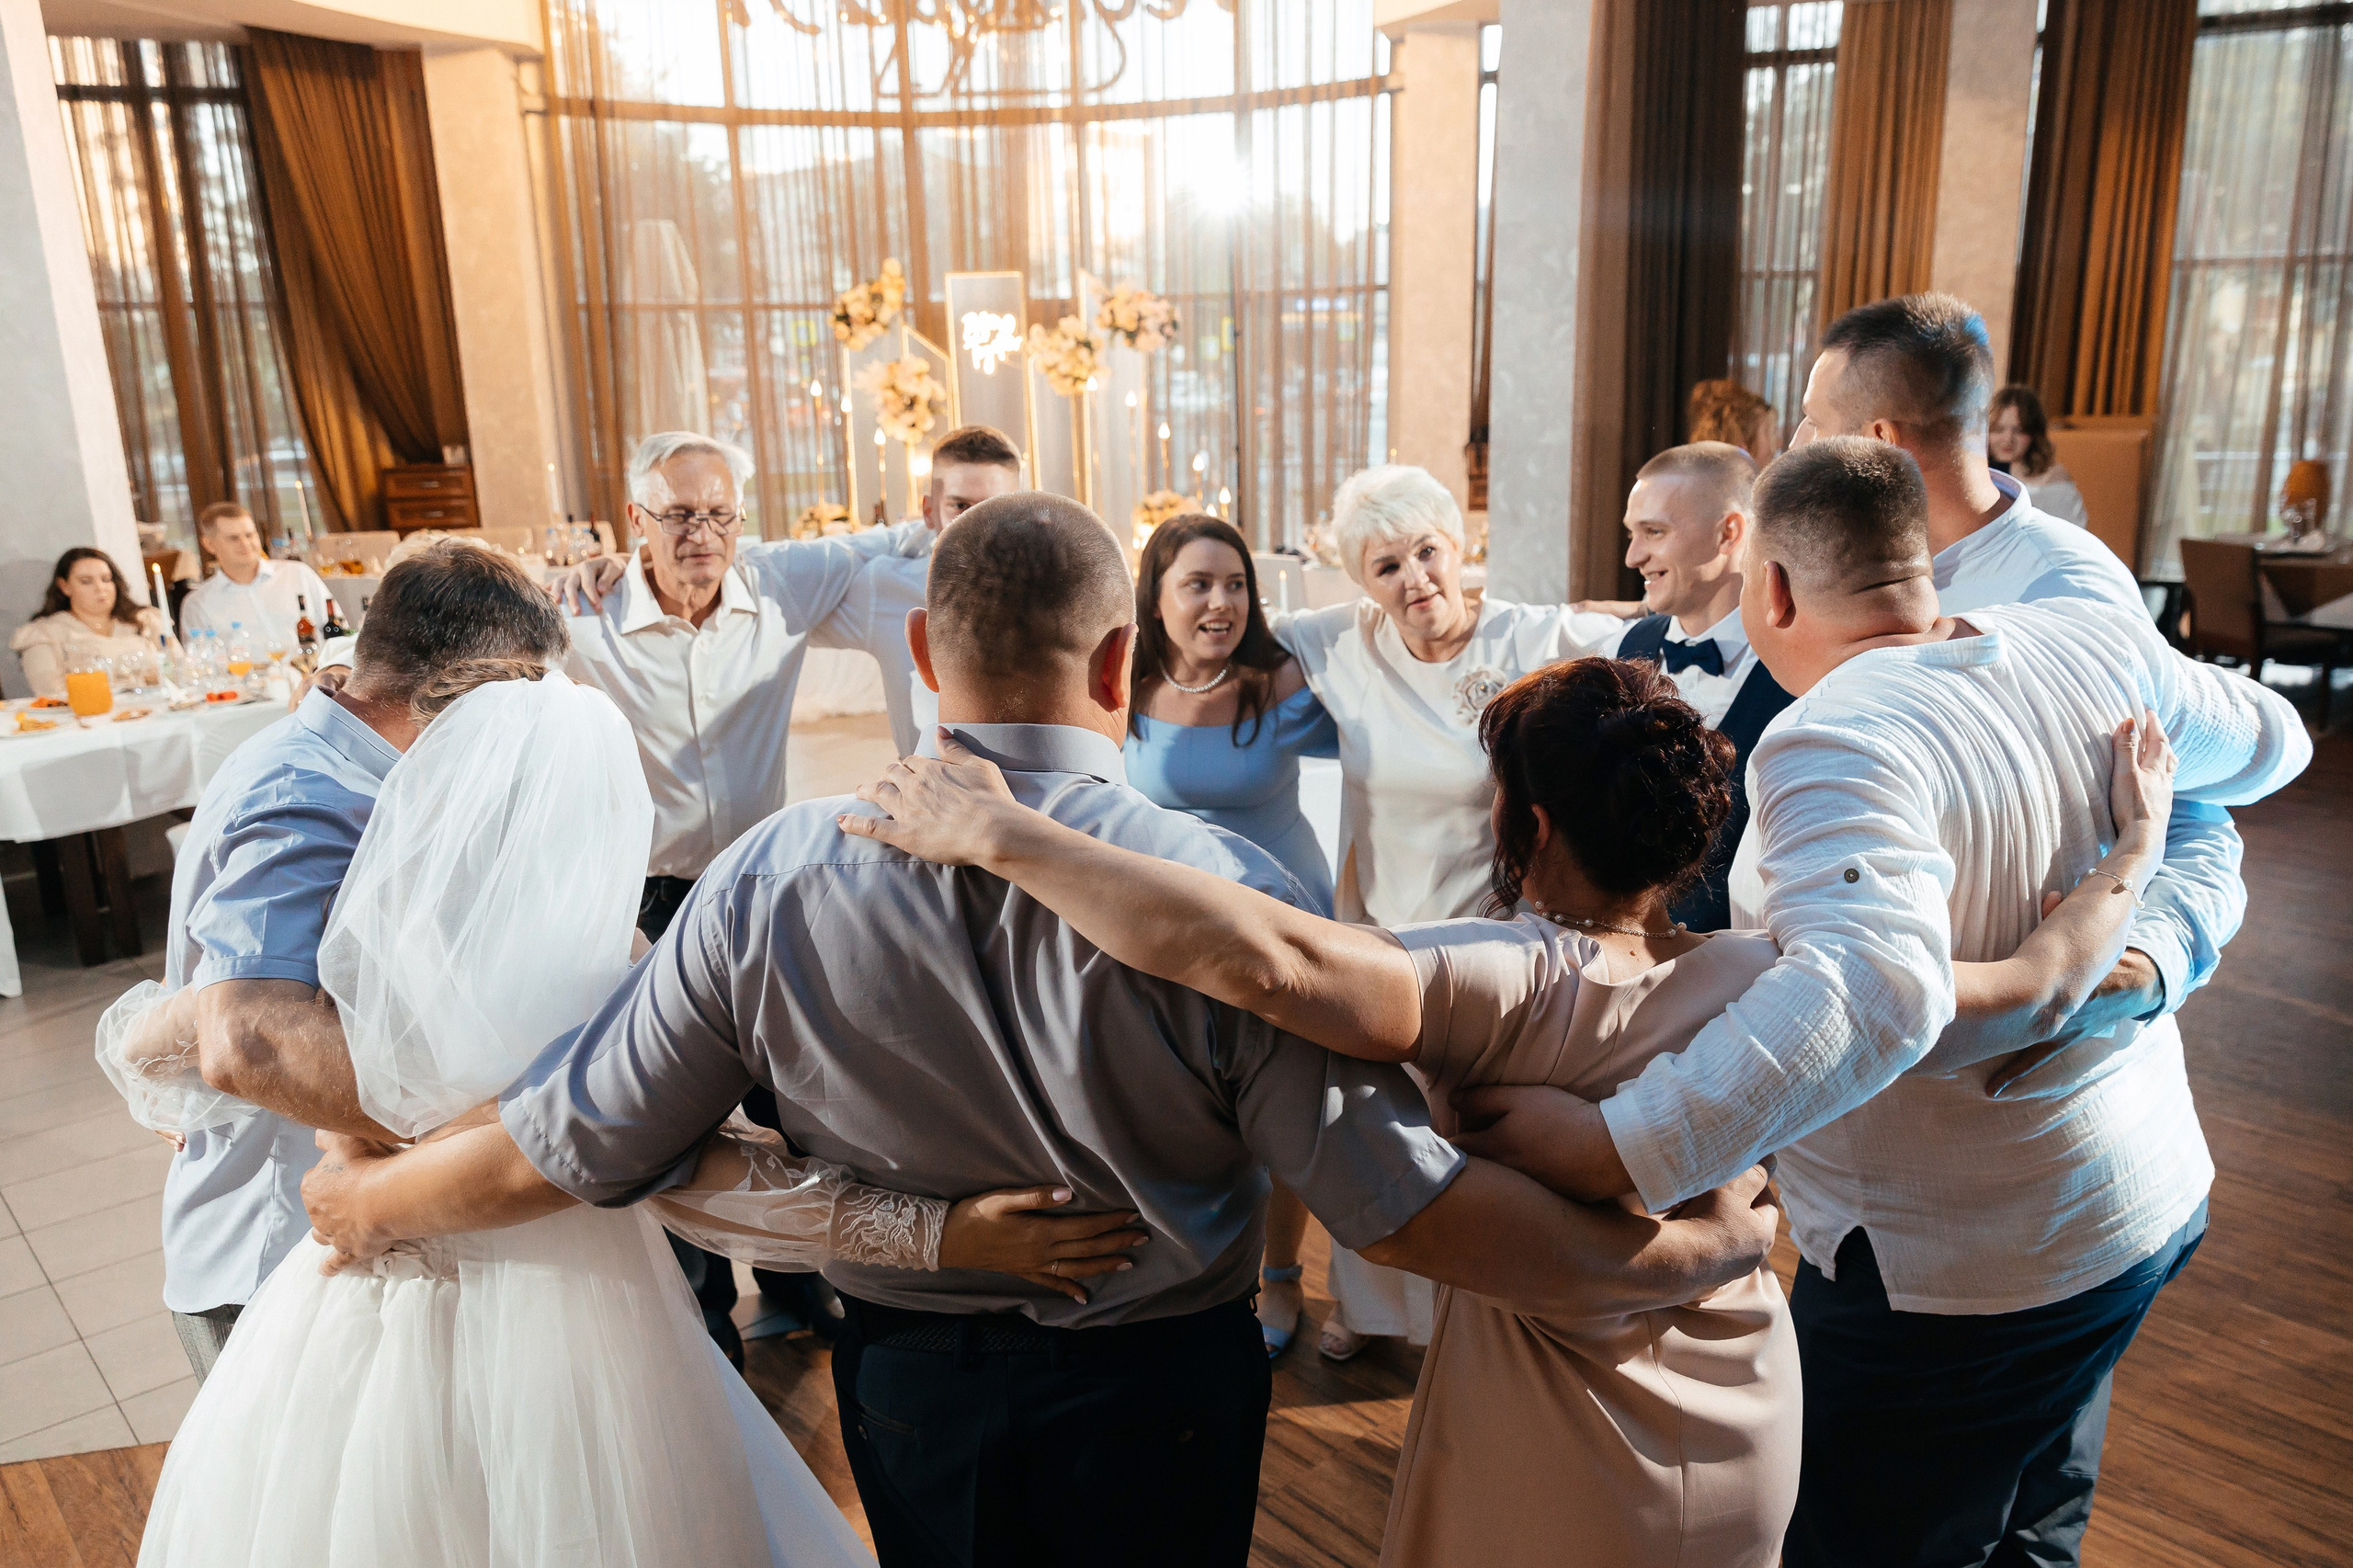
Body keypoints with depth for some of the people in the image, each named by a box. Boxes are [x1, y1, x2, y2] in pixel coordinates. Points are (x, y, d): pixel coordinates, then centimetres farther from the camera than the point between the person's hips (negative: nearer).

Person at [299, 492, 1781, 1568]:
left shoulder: (775, 879, -19)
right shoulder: (1226, 894, -26)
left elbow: (563, 1149, -9)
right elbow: (1407, 1205, -25)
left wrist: (370, 1200, 11)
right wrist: (1698, 1252, -12)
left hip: (906, 1382, 2)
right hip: (1159, 1392, -2)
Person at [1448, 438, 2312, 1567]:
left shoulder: (1834, 744, -29)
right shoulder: (2097, 642, -5)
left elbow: (1873, 987, -45)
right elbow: (2269, 742, 13)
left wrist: (1615, 1150, -48)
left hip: (1953, 1271, -8)